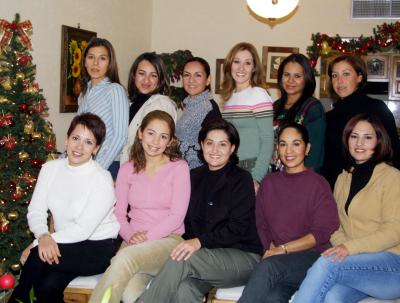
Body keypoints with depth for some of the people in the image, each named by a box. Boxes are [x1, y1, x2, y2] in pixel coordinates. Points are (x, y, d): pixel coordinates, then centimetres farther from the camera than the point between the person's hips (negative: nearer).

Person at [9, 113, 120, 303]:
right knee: (47, 287, -26)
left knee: (38, 254, -26)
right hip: (66, 244, 4)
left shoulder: (102, 179, -15)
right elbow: (35, 211, -2)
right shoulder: (50, 168, 2)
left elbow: (83, 230, -19)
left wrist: (36, 244, -21)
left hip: (98, 247, -4)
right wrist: (43, 236, -24)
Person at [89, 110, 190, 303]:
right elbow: (119, 213, 8)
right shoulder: (128, 169, 14)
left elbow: (177, 216, -5)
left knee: (126, 257, -34)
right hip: (133, 243, 2)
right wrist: (131, 236, -12)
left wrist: (147, 237, -14)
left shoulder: (179, 167, 3)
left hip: (168, 239, -2)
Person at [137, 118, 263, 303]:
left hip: (243, 257, -4)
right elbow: (188, 220, 13)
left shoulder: (241, 179, -1)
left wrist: (200, 242, -22)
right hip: (206, 255, 4)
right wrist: (188, 242, -8)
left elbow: (238, 228, -10)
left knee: (182, 260, -29)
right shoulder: (195, 177, 15)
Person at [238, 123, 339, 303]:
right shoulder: (269, 183, 17)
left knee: (269, 266, -34)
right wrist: (271, 249, -6)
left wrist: (282, 249, -12)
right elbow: (261, 225, 13)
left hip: (313, 257, -2)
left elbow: (322, 233, -5)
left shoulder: (318, 184, 3)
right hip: (278, 262, 3)